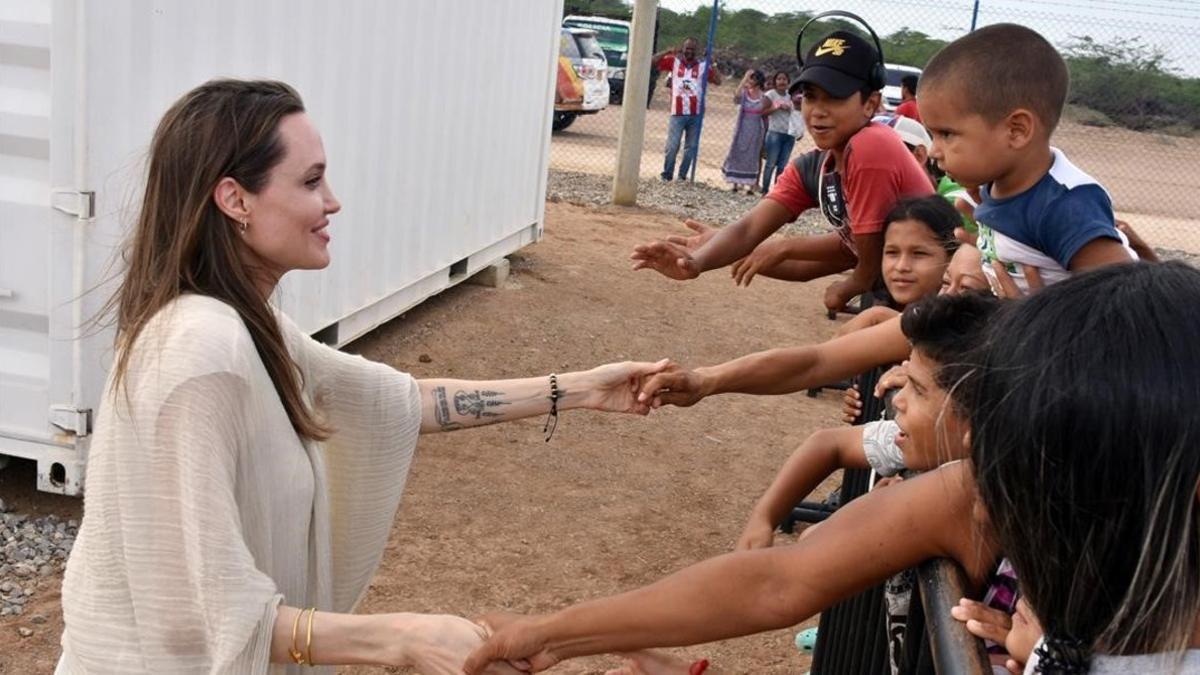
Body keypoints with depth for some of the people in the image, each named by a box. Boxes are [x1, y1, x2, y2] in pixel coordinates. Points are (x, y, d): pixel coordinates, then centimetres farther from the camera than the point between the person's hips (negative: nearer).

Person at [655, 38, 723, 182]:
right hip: (678, 113, -2)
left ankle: (682, 176, 15)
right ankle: (667, 176, 3)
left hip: (695, 114, 2)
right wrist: (668, 52, -11)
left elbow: (718, 81, 1)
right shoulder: (674, 61, 6)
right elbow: (653, 61, 0)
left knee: (691, 147, 6)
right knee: (672, 146, -5)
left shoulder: (703, 66, 8)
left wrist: (711, 62, -5)